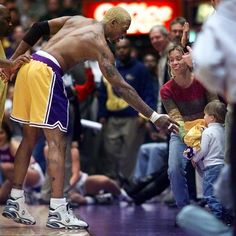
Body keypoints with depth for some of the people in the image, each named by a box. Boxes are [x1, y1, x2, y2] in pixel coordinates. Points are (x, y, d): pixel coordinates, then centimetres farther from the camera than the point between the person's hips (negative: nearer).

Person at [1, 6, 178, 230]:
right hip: (46, 73, -8)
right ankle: (57, 212, -11)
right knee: (56, 142, -6)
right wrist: (154, 116, -8)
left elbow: (39, 28, 18)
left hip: (28, 67, 8)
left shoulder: (77, 20, 19)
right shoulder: (100, 46, -3)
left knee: (29, 138, 16)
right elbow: (121, 87, -8)